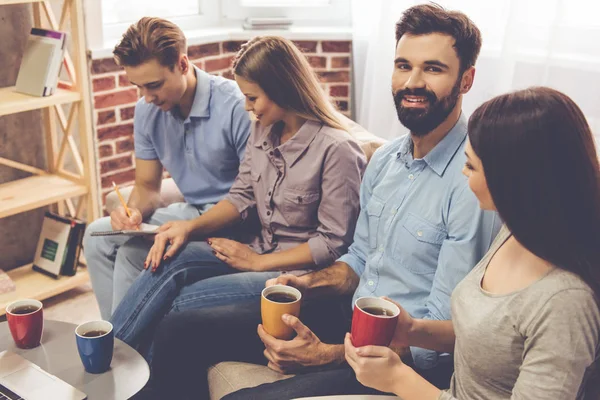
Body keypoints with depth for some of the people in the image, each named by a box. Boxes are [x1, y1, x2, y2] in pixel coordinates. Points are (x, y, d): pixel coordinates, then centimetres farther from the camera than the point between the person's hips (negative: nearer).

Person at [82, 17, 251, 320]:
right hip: (191, 212, 8)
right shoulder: (147, 110, -1)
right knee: (98, 235, 0)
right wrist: (134, 211, -16)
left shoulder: (234, 106, -22)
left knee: (133, 251, -22)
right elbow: (147, 185, 9)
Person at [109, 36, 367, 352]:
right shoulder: (262, 129, 5)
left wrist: (258, 262, -14)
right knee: (171, 259, -19)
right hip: (259, 249, 7)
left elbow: (333, 243, -17)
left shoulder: (337, 150, -18)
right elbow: (242, 197, 10)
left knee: (180, 303, -22)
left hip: (301, 271, -7)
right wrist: (191, 226, -7)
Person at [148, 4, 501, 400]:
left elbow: (444, 335, -19)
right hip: (349, 314, 8)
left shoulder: (473, 183, -20)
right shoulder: (385, 159, 6)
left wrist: (328, 355, -20)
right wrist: (310, 284, -2)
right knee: (178, 333, 0)